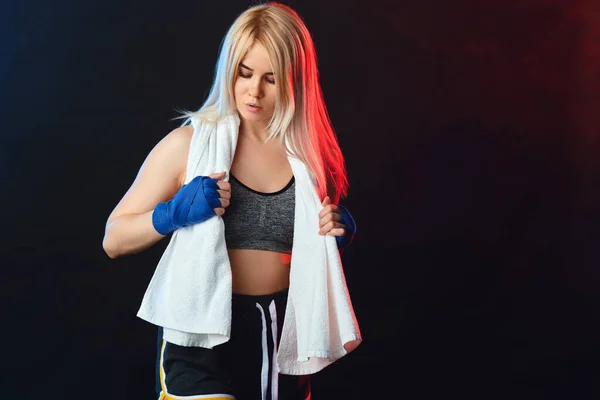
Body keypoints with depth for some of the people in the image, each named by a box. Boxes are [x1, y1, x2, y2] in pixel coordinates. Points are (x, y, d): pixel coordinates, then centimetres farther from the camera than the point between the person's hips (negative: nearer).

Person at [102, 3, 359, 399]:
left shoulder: (309, 153, 3)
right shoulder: (189, 144, -7)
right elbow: (114, 240, -3)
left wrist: (340, 232, -2)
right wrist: (176, 214, -19)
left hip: (284, 335, 4)